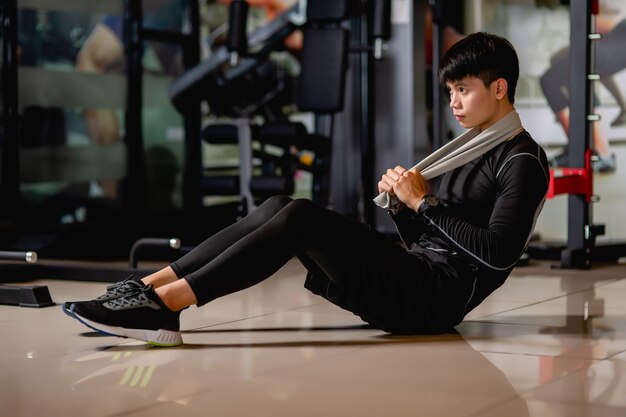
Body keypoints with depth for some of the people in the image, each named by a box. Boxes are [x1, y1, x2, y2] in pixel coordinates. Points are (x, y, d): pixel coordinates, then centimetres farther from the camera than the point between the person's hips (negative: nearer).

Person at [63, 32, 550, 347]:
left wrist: (424, 202, -12)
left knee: (302, 217, -24)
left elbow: (498, 252, -17)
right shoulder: (471, 148, 25)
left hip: (436, 296, -9)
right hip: (416, 277, 9)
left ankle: (165, 305, -30)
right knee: (278, 208, -5)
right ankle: (146, 287, -14)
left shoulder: (523, 161, -3)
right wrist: (401, 204, 4)